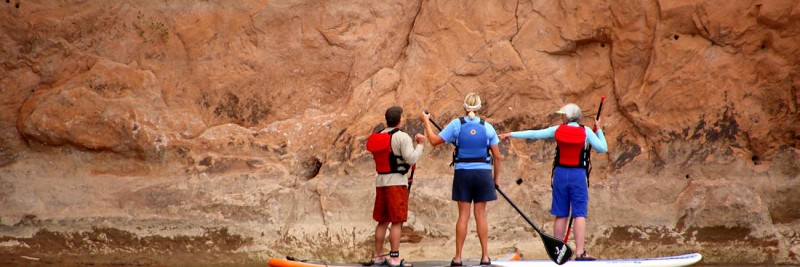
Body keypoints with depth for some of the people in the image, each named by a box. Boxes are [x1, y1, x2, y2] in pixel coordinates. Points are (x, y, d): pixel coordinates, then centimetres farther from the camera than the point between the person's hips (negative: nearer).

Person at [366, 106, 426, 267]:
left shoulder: (378, 137, 12)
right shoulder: (402, 137, -10)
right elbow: (411, 159, -16)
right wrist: (420, 145, -1)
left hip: (381, 181, 7)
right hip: (396, 181, -7)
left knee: (382, 221, 12)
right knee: (397, 222, -5)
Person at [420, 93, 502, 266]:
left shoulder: (456, 124, -5)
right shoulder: (487, 127, -1)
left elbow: (434, 141, 0)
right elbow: (497, 156, 2)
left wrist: (426, 122, 13)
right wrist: (496, 177, 14)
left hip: (463, 173, 0)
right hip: (483, 173, 0)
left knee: (463, 215, 4)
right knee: (480, 214, 6)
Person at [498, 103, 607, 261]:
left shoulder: (558, 130, 2)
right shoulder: (585, 131, -4)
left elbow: (533, 134, 8)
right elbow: (602, 148, -5)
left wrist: (511, 134, 18)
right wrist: (599, 130, 8)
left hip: (560, 174, 3)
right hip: (578, 175, -3)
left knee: (561, 215, 10)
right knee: (580, 214, -5)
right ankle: (580, 252, -13)